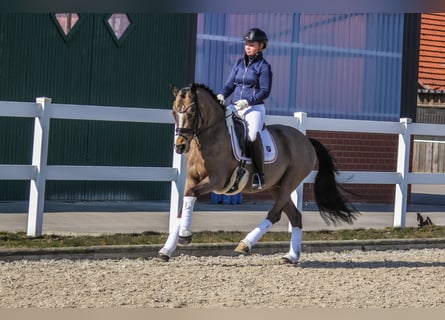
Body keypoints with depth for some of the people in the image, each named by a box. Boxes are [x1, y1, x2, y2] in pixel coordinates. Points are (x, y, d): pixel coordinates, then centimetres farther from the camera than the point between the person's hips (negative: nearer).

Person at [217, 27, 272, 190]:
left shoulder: (263, 66, 0)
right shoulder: (239, 63, 15)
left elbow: (265, 91, -6)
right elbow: (230, 84, 15)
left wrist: (248, 101, -19)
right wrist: (222, 95, -6)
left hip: (254, 108, -6)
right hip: (235, 106, 6)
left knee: (253, 134, -31)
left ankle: (259, 174, -23)